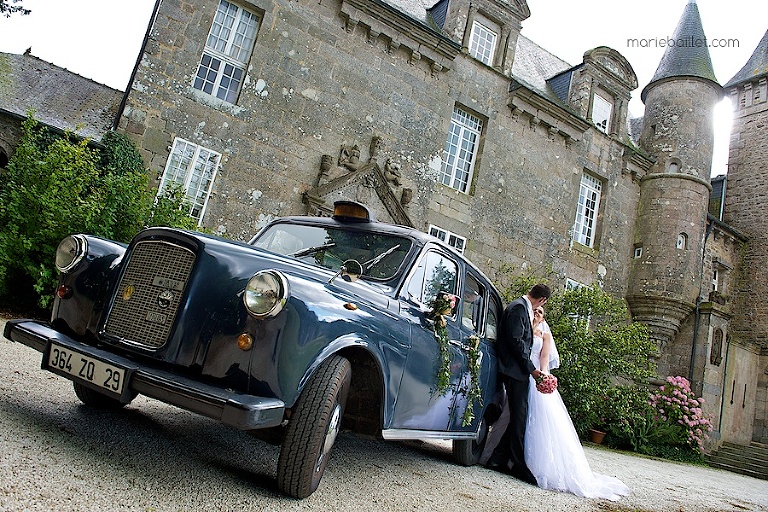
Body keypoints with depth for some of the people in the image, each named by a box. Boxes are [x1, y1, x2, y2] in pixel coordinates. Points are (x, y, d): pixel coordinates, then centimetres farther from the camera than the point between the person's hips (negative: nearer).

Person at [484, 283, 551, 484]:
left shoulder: (522, 308, 19)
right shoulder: (518, 308, -11)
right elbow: (515, 341, -18)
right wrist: (531, 368, -14)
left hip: (518, 371, 10)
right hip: (515, 370, -10)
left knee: (518, 418, 10)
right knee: (519, 417, -6)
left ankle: (498, 460, 14)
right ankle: (518, 465, 2)